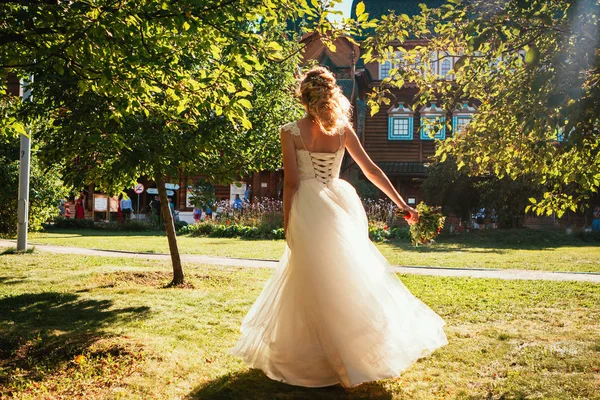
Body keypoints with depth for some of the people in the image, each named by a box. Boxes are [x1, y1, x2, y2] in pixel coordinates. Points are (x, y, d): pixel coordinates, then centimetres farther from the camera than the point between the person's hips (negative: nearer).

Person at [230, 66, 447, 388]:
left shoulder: (290, 132, -5)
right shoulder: (343, 129, 4)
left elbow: (292, 182, -7)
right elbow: (371, 169, 6)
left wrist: (286, 225, 0)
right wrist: (402, 204, 11)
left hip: (309, 208, -3)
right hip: (340, 204, 4)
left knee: (313, 284, 6)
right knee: (347, 278, 16)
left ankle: (315, 359, 15)